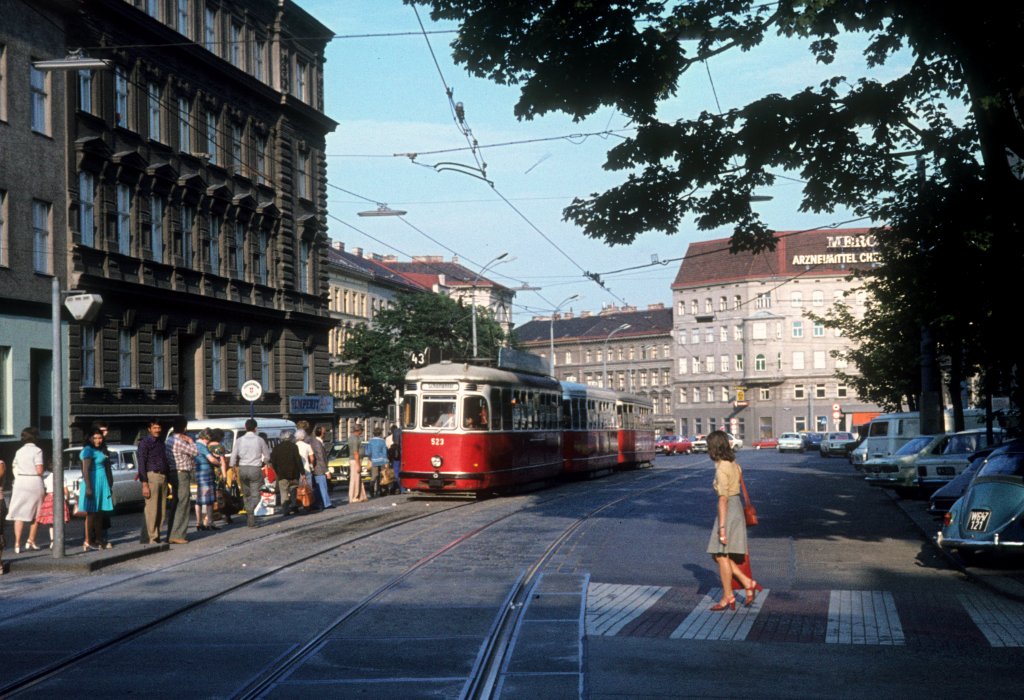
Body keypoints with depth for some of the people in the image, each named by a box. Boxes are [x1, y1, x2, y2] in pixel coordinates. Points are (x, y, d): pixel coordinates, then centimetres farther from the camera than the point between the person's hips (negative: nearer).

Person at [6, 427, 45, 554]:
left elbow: (14, 468, 15)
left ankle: (17, 543, -2)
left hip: (20, 483, 4)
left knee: (19, 514, 3)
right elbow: (39, 470, -15)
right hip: (34, 483, -4)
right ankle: (31, 540, 14)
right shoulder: (37, 451, -8)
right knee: (35, 514, 11)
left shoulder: (19, 451, 10)